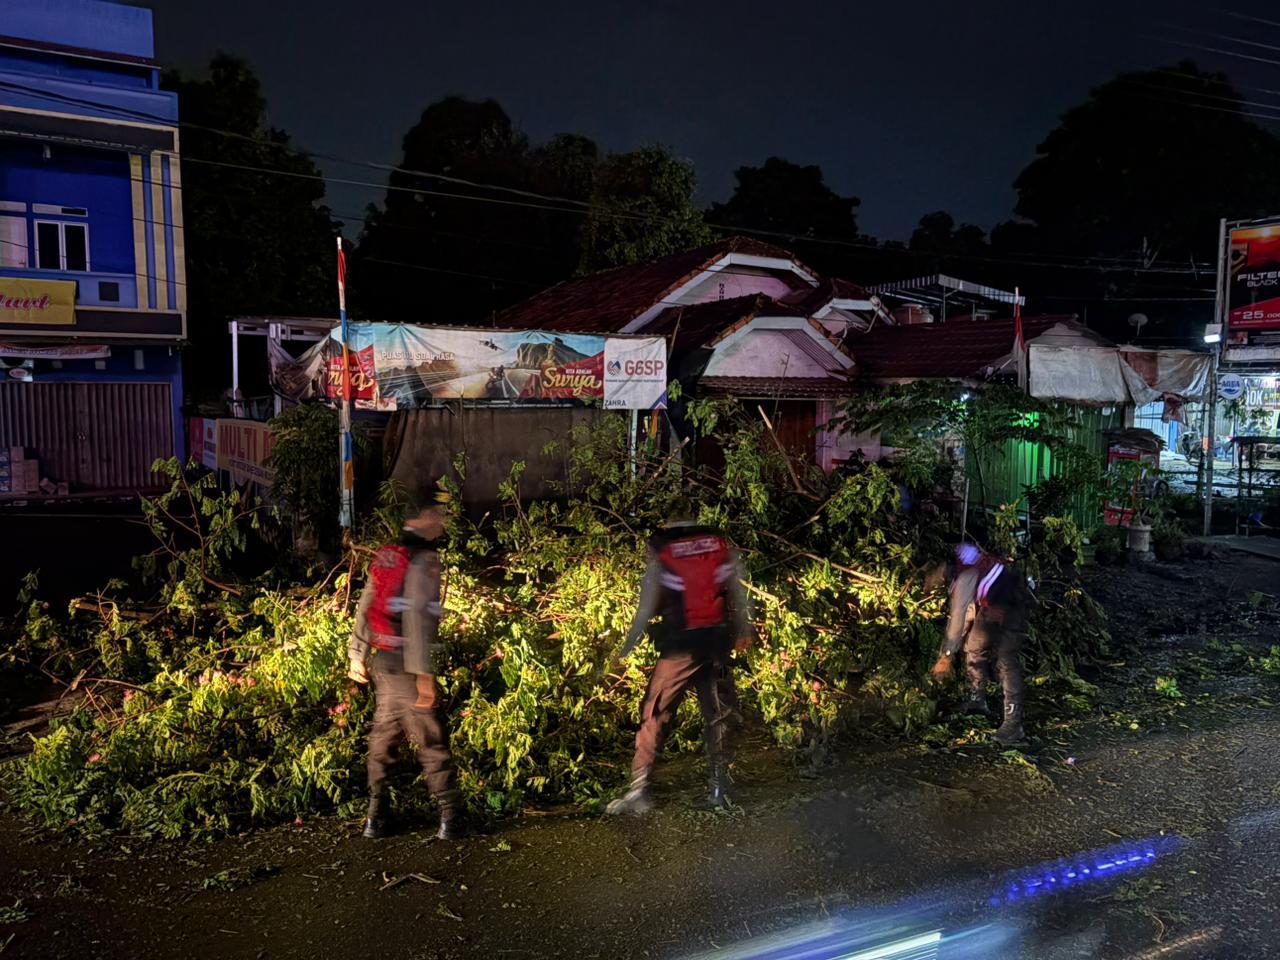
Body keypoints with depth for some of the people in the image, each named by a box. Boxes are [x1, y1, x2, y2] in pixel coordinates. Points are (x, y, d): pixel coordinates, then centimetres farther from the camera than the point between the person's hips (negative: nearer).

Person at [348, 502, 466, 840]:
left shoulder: (386, 556, 11)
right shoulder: (425, 560, -13)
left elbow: (364, 608, 14)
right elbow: (417, 618, -21)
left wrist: (357, 654, 21)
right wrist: (424, 673, -21)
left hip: (380, 662, 7)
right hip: (408, 667, -7)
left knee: (382, 738, 16)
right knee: (432, 741, 1)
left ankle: (376, 817, 21)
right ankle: (451, 817, 6)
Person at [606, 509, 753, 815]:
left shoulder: (659, 554, -4)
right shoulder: (723, 546, 3)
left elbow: (646, 609, -3)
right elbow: (740, 597, 9)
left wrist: (626, 649, 7)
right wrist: (743, 632, 24)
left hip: (678, 648, -2)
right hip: (717, 645, 3)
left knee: (655, 717, 5)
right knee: (717, 716, 13)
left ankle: (640, 789, 3)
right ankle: (718, 788, 17)